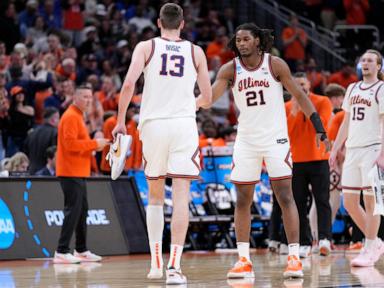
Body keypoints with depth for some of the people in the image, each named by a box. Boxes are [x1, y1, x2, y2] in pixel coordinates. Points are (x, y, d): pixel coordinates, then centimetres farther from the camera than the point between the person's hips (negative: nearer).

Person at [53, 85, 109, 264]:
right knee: (73, 211, -13)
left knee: (82, 210, 15)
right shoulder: (71, 117, -12)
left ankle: (81, 251, 23)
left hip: (78, 173, 11)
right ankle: (62, 252, -14)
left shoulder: (78, 116, 20)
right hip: (71, 173, -11)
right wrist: (94, 144, -17)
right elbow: (70, 143, -22)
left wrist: (94, 145, 9)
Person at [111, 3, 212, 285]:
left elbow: (128, 84, -9)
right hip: (184, 124, -1)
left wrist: (120, 121, 1)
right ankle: (174, 266, -15)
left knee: (155, 195, 16)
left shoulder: (146, 47, 5)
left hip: (153, 124, 1)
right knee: (181, 197, -5)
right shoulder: (196, 52, 9)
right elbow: (207, 98, 11)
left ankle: (156, 262, 14)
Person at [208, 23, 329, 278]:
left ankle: (294, 258, -8)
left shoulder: (275, 65, -7)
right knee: (243, 200, 2)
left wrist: (317, 123, -9)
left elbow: (298, 95, -1)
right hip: (246, 140, 3)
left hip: (276, 139, -3)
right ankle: (244, 261, 8)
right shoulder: (230, 70, -3)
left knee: (285, 197, -7)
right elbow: (210, 96, -13)